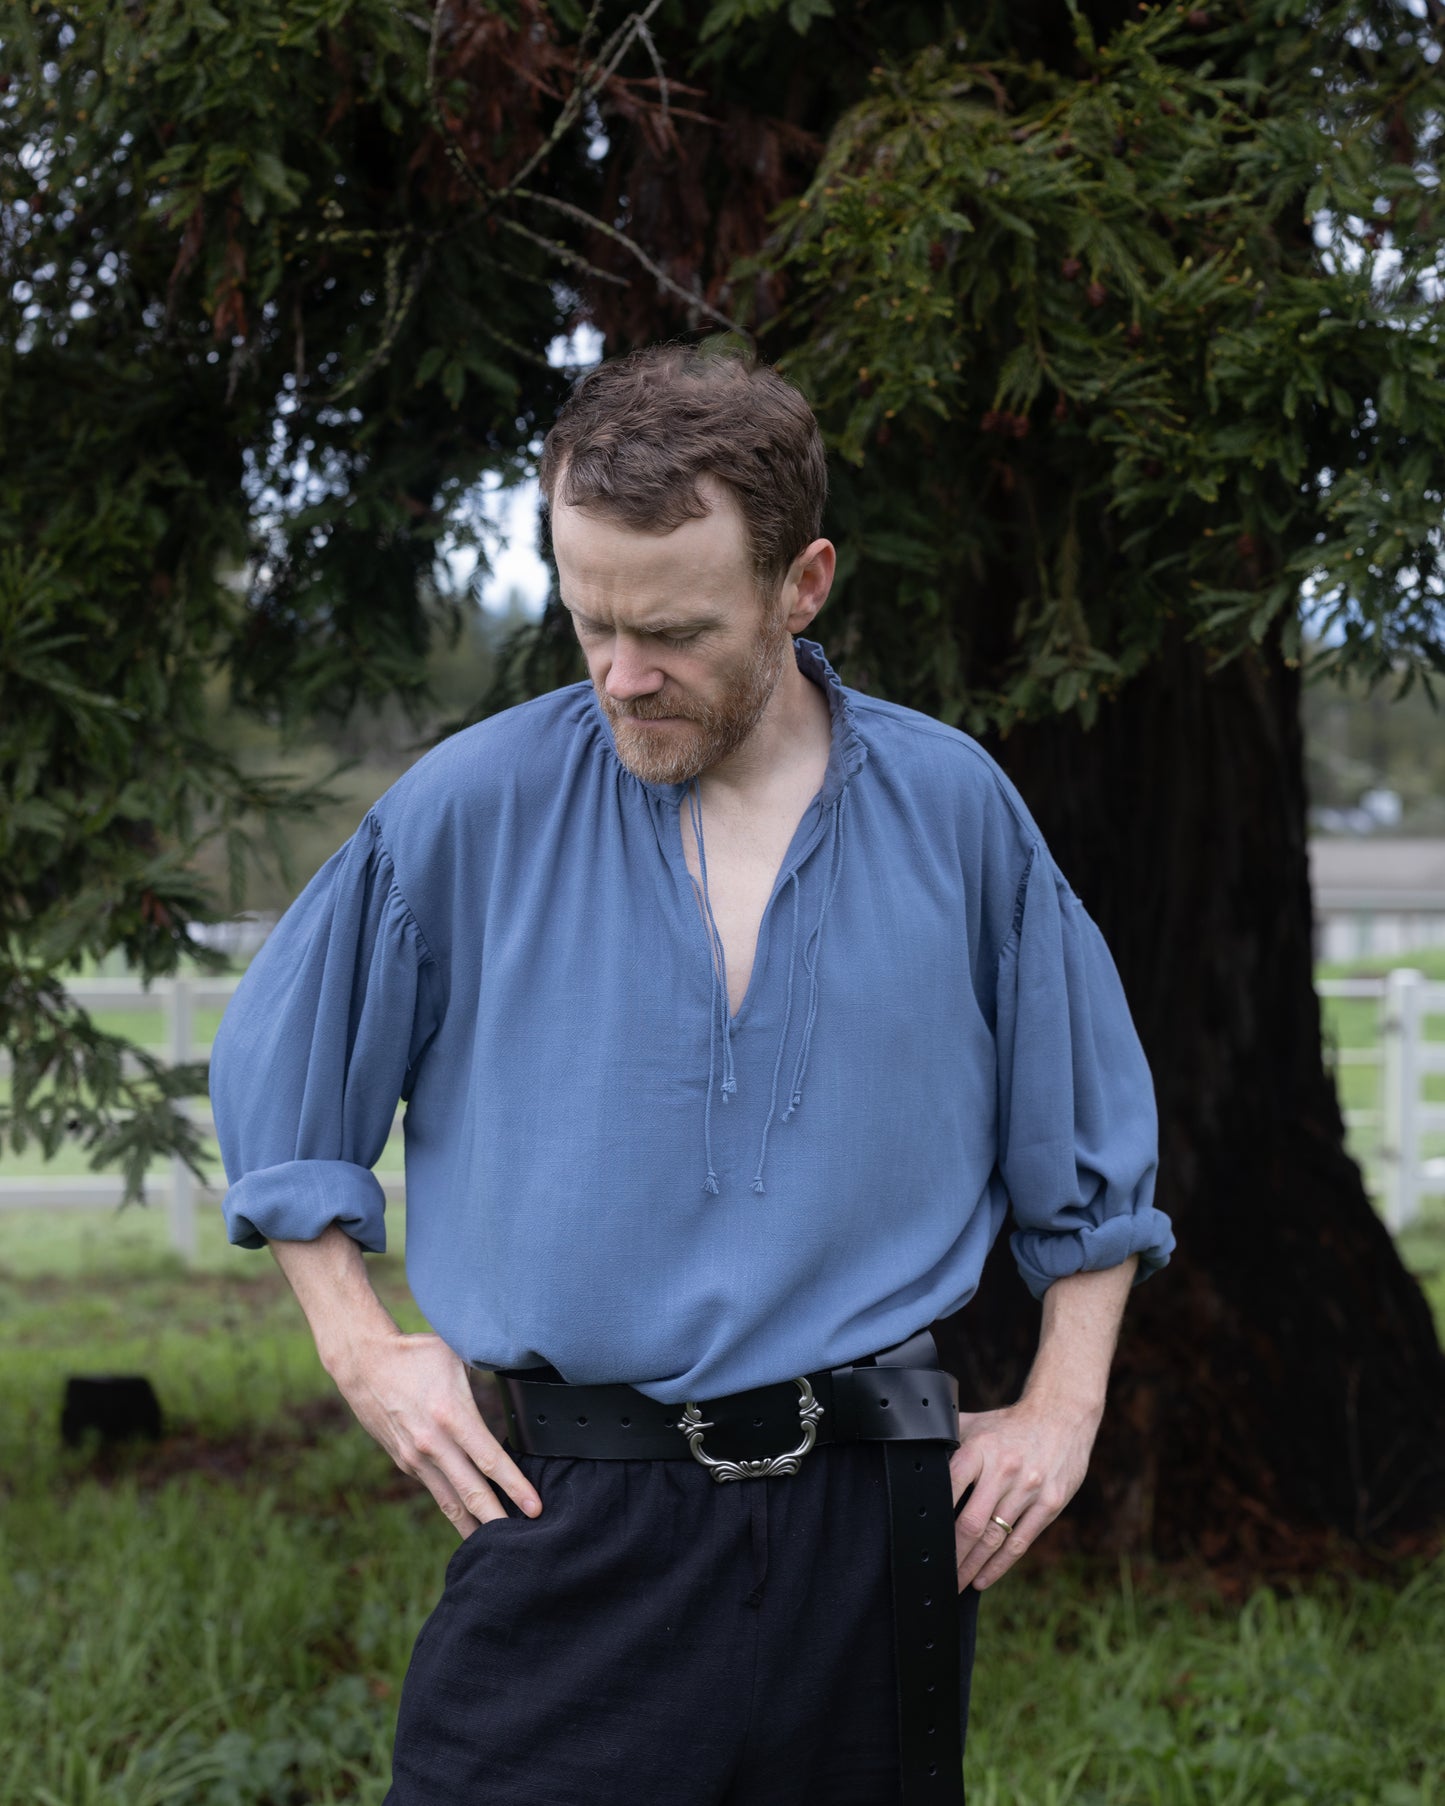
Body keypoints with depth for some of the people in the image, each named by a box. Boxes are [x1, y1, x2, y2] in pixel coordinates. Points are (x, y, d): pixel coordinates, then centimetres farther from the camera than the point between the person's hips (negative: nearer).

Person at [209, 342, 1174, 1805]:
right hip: (579, 1524, -1)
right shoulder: (470, 808, -2)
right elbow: (275, 1080, 11)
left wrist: (1062, 1408, 9)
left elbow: (1088, 1141, 14)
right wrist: (361, 1351, 5)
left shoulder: (955, 811, 2)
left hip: (877, 1519, 2)